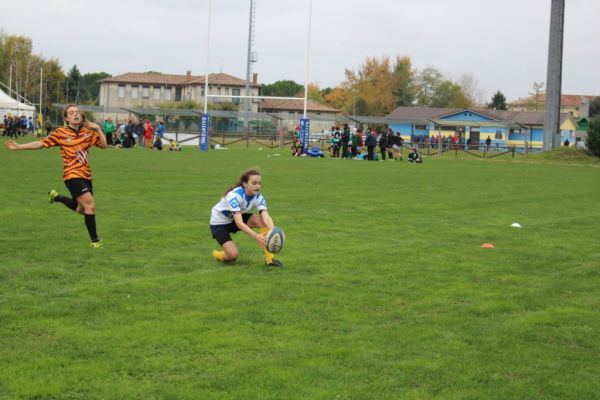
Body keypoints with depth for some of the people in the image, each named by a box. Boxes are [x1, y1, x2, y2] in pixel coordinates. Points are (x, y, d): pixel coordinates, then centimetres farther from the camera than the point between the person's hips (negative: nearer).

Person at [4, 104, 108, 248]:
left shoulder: (88, 132, 5)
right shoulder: (61, 133, -5)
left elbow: (104, 145, 3)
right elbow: (41, 143, -1)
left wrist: (98, 129, -10)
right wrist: (18, 147, -5)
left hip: (86, 175, 6)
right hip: (72, 175, -6)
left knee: (81, 209, 20)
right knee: (90, 205, -17)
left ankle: (56, 196, 45)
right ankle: (95, 241, -6)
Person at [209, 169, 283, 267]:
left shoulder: (258, 196, -18)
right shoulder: (235, 195, -34)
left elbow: (266, 217, -33)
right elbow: (239, 223, -43)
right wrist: (256, 236, -56)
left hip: (237, 217, 5)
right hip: (219, 223, -5)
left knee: (261, 220, -22)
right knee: (233, 255, -22)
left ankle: (269, 259, -18)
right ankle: (217, 254, 13)